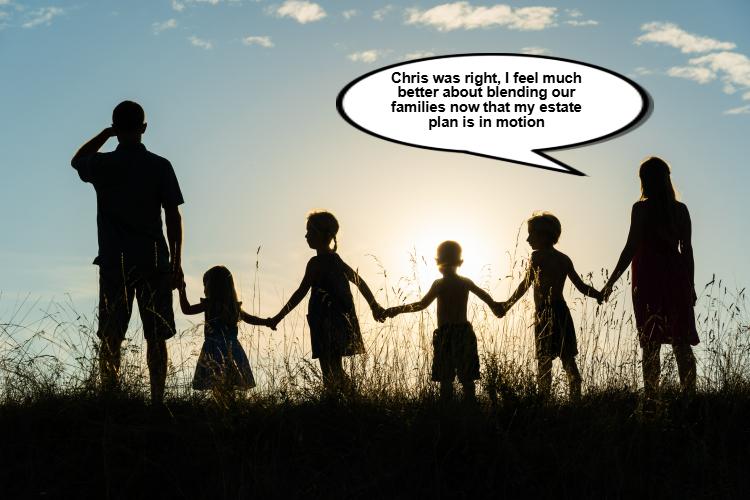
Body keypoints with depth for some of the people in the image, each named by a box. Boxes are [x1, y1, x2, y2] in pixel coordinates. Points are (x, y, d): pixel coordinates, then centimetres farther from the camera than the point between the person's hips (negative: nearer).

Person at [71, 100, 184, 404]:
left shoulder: (103, 165, 1)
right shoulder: (160, 166, -2)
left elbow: (77, 160, 26)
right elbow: (173, 217, -3)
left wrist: (106, 134, 20)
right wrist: (175, 263, 2)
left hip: (114, 264, 1)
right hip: (154, 262, -1)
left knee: (111, 339, 3)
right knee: (156, 338, 3)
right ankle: (157, 400, -2)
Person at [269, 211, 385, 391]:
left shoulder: (316, 263, -12)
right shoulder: (335, 260, 15)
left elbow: (300, 293, -15)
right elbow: (360, 283, 24)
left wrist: (279, 317, -11)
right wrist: (375, 306, 35)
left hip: (327, 326, -9)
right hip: (341, 323, 9)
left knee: (331, 375, -9)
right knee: (335, 374, 14)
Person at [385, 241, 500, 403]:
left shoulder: (439, 284, -8)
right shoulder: (466, 282, 7)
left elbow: (422, 304, -16)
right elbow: (485, 296, 17)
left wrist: (398, 309, -11)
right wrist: (496, 307, 37)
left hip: (445, 334, -4)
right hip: (464, 332, 4)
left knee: (445, 380, 0)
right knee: (467, 379, 8)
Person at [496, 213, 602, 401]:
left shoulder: (538, 256, -5)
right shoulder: (564, 259, 14)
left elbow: (525, 285, -6)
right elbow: (582, 287, 11)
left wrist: (507, 305, 2)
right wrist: (600, 295, 22)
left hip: (545, 314, -7)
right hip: (562, 313, 7)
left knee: (544, 361, -6)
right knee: (568, 361, 8)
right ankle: (576, 400, 7)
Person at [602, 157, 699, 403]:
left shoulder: (641, 208, -5)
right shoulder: (681, 210, 7)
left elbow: (631, 248, -9)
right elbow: (687, 249, 8)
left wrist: (611, 281, -4)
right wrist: (690, 284, 15)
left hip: (649, 279, -4)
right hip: (676, 278, 4)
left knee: (651, 344, -3)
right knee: (681, 343, 6)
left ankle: (651, 400, -7)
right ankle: (690, 396, 4)